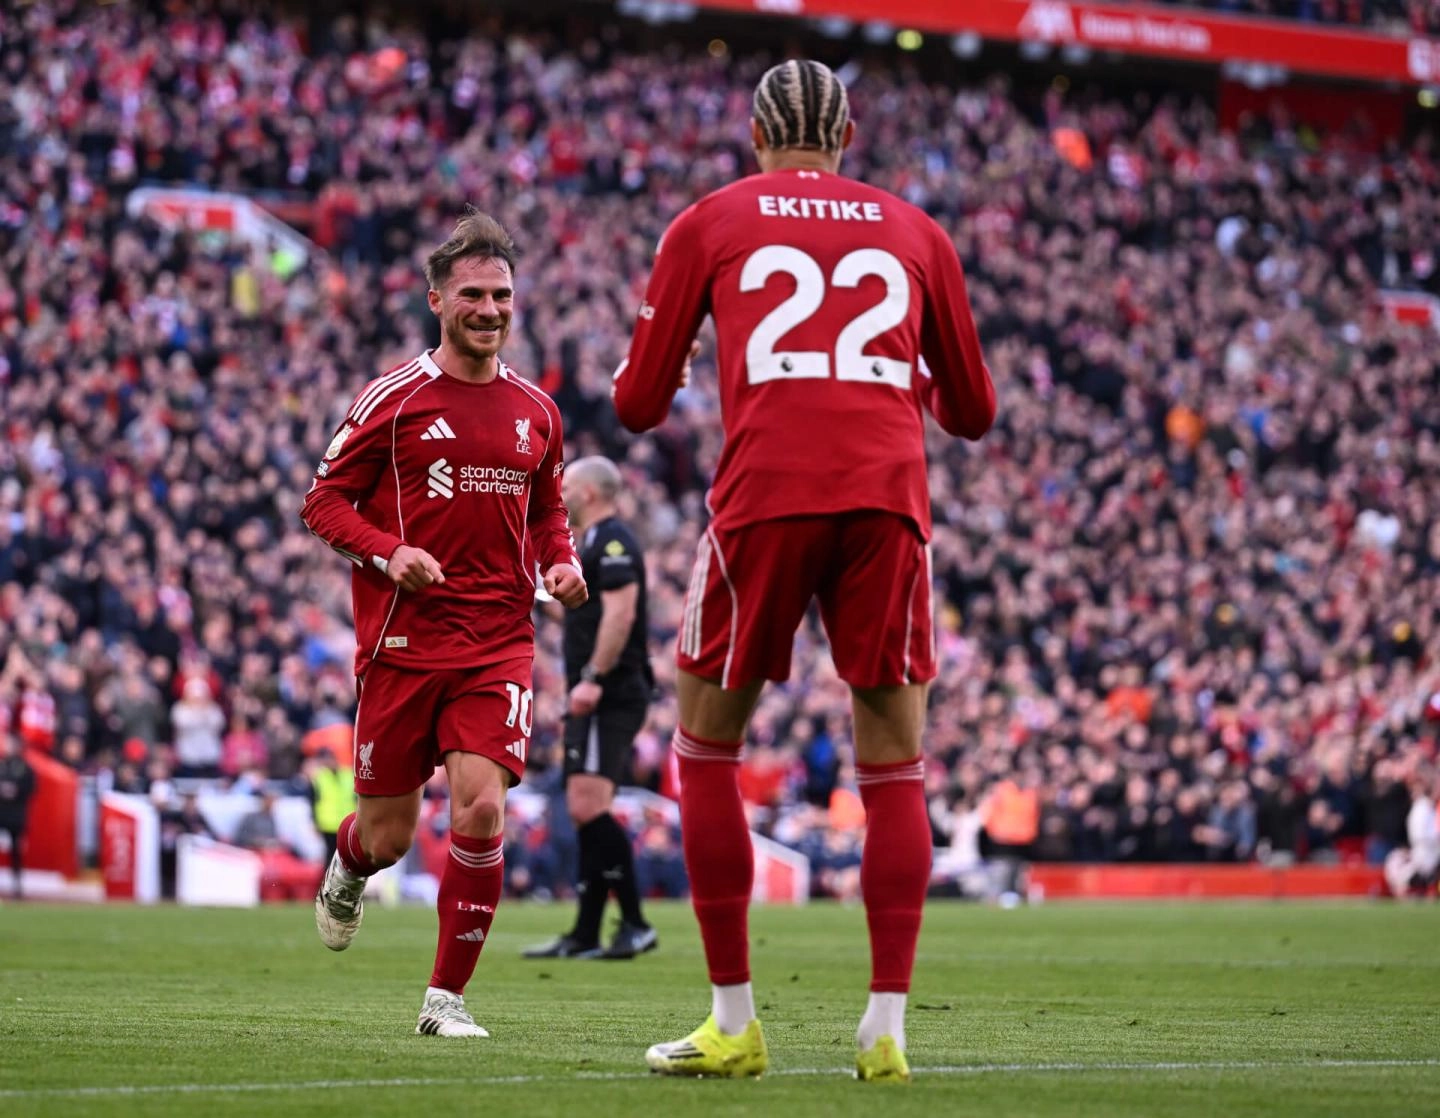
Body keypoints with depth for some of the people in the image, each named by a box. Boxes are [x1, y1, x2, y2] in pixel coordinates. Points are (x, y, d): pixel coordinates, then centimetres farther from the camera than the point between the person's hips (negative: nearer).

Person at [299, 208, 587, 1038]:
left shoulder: (536, 411, 10)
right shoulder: (393, 400, -2)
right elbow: (325, 501, 0)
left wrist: (562, 564, 4)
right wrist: (388, 552, -16)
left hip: (499, 644, 2)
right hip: (401, 640, -2)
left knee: (481, 810, -15)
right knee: (389, 835, 3)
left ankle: (448, 996, -2)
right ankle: (350, 865, 44)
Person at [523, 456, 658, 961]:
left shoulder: (612, 542, -10)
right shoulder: (596, 543, 23)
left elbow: (621, 612, -22)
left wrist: (593, 679, -27)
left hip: (610, 696, -11)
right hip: (599, 699, 11)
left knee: (588, 805, -18)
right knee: (585, 811, 9)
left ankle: (635, 924, -19)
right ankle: (584, 936, 10)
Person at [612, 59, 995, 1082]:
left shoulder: (710, 224, 14)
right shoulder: (914, 234, 20)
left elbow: (639, 403, 13)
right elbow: (972, 412, 24)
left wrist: (661, 366, 36)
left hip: (766, 492, -1)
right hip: (889, 497, 2)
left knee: (708, 744, 13)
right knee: (894, 762, 8)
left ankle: (734, 1024, 10)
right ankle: (888, 1028, 0)